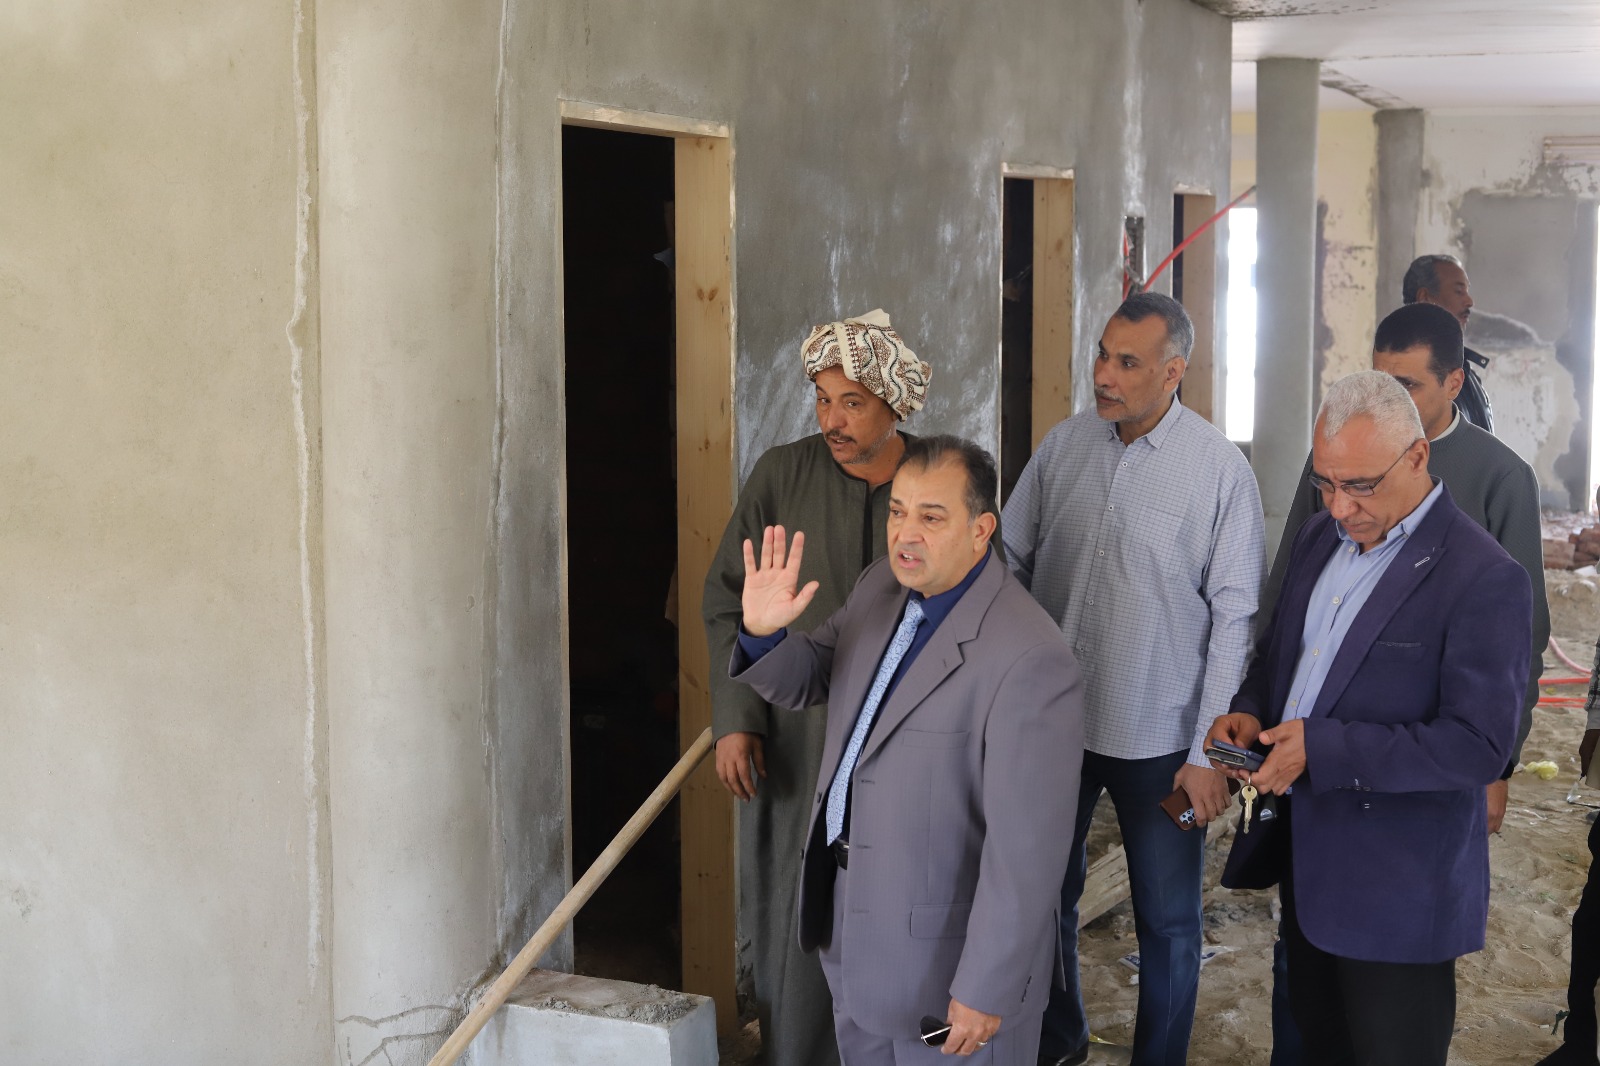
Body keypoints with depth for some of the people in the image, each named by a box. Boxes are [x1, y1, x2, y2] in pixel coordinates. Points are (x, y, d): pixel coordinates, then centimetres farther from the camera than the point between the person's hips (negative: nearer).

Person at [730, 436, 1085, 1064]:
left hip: (949, 943, -7)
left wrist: (986, 991, -21)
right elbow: (806, 679, 11)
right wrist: (763, 631, -13)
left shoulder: (1029, 662, -29)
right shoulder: (881, 588, -3)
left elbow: (1026, 847, -26)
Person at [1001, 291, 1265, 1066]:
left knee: (1167, 921, 11)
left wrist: (1209, 752, -12)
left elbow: (1235, 616, -11)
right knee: (1044, 893, 20)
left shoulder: (1220, 470, -12)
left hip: (1159, 739, -4)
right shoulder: (1063, 445, -1)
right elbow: (1011, 558, 8)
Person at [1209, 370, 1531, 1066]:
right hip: (1304, 852, 7)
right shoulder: (1321, 537, 6)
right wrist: (1249, 712, -3)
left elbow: (1480, 747, -23)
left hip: (1395, 888, -7)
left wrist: (1324, 749, -26)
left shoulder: (1484, 581, -19)